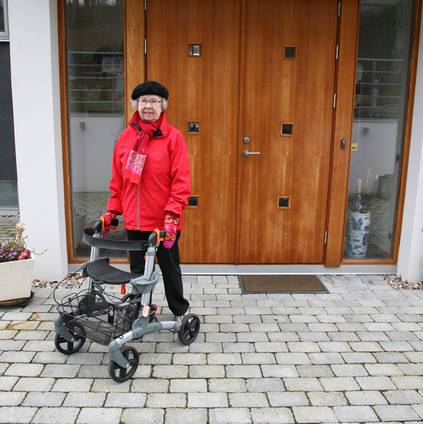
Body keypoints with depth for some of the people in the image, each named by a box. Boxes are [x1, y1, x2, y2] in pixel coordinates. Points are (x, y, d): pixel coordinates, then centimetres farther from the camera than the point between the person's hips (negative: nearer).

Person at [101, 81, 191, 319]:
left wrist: (172, 215, -19)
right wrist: (112, 211, 7)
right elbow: (117, 179, 10)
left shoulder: (173, 137, -7)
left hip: (164, 221, -4)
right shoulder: (126, 136, 6)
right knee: (137, 269, 15)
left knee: (170, 267, 11)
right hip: (134, 219, 4)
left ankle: (180, 310, 30)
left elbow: (182, 181, -11)